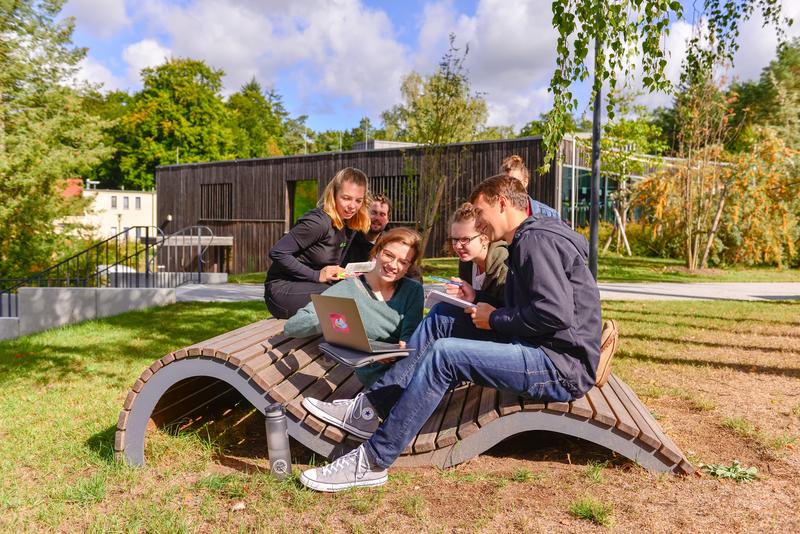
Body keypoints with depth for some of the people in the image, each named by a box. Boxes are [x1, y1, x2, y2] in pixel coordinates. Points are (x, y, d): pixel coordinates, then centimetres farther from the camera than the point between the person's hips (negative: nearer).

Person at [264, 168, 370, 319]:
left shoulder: (349, 227, 6)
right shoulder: (318, 222, -20)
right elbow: (277, 252, -21)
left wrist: (342, 272, -6)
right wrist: (316, 276, -21)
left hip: (309, 285, 8)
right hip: (282, 289, -8)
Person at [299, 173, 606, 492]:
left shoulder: (537, 239, -14)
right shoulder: (528, 241, 19)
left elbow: (556, 314, -25)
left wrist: (494, 319, -12)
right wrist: (477, 301, 9)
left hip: (562, 367, -10)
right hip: (540, 350, 10)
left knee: (444, 353, -23)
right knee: (443, 316, 6)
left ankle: (371, 464, -15)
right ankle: (369, 409, 3)